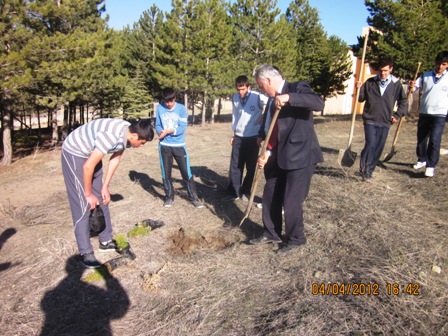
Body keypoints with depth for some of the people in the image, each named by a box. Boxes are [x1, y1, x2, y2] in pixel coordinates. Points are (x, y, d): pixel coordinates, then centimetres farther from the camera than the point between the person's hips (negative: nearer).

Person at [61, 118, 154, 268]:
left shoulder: (127, 133, -10)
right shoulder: (111, 136, -37)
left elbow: (115, 158, 3)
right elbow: (88, 166, -31)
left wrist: (105, 186, 3)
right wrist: (88, 194, -17)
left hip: (90, 154, 9)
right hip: (74, 153, -8)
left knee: (102, 199, 10)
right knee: (83, 204, -9)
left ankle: (106, 241, 23)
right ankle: (85, 253, 1)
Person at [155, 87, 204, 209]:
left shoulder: (181, 108, -7)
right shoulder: (159, 108, -1)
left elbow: (182, 128, -11)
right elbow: (157, 125, 2)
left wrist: (168, 131, -22)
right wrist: (161, 132, -20)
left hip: (179, 145, -2)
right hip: (164, 146, 2)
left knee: (186, 172, 0)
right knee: (166, 173, 9)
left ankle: (193, 197, 13)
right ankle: (169, 196, 26)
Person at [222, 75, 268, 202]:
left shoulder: (257, 97, -13)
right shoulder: (234, 97, 3)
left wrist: (264, 116, -13)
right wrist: (234, 133, 14)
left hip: (253, 138, -4)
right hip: (238, 137, 4)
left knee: (251, 167, 8)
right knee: (235, 166, 5)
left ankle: (245, 191, 23)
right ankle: (233, 192, 14)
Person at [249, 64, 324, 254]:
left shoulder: (298, 88, -8)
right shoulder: (272, 100, 13)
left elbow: (319, 103, -27)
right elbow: (271, 130, 13)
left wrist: (289, 97, -35)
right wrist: (267, 153, 1)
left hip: (300, 156, -8)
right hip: (279, 157, 8)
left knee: (291, 201, -1)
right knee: (270, 197, 14)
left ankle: (296, 239, 22)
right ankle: (271, 234, 34)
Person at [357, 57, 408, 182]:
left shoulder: (396, 84, 3)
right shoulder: (370, 82, 1)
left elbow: (403, 100, 13)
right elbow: (361, 98, 5)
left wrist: (397, 115, 4)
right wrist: (359, 89, -13)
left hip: (385, 121, 2)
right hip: (370, 120, -2)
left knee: (378, 148, 5)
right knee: (370, 144, -14)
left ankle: (368, 172, 16)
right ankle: (364, 169, 4)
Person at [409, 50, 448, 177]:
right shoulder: (425, 76, 6)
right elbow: (415, 87, 3)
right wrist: (411, 86, -19)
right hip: (424, 113, 3)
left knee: (434, 140, -11)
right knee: (421, 138, 13)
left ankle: (431, 166, -5)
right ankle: (422, 160, 32)